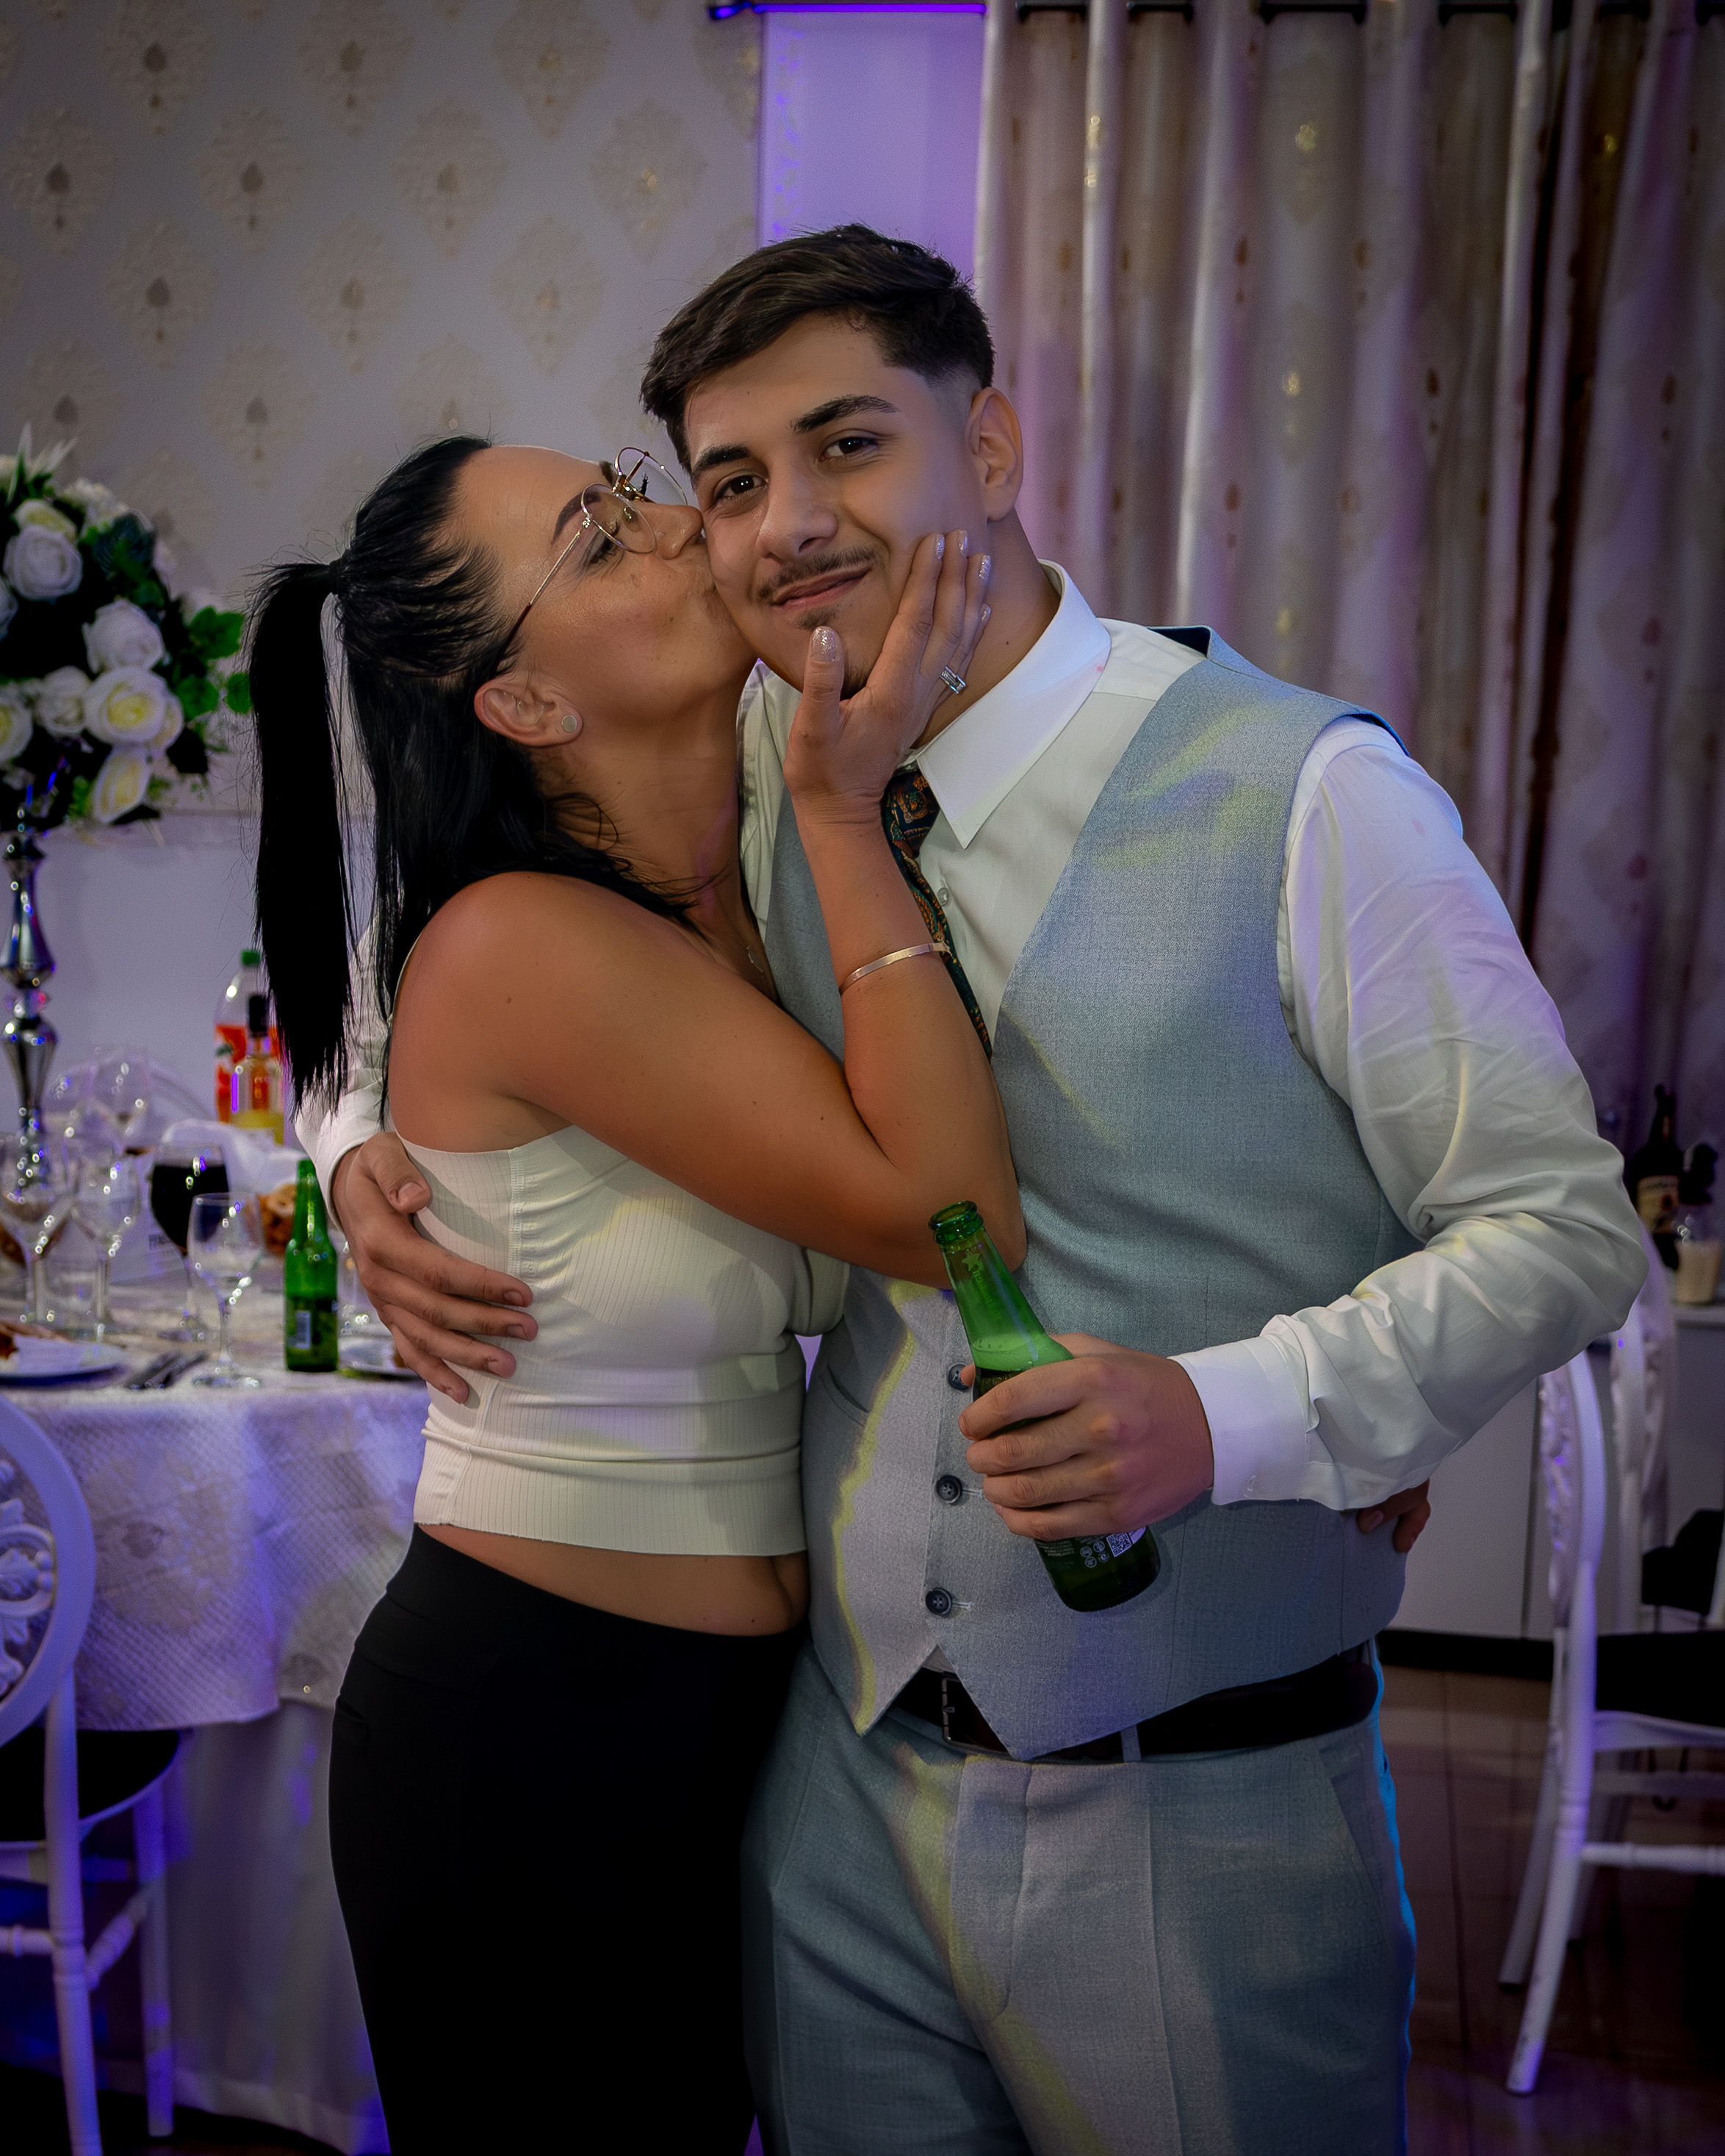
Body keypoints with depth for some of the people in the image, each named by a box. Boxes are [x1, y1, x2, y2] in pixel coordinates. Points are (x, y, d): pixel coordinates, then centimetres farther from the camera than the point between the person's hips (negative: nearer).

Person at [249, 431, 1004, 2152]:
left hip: (724, 1701, 7)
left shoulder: (771, 905, 1)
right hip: (535, 1730, -7)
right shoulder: (521, 943, -22)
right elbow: (948, 1216, -26)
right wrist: (848, 813, -20)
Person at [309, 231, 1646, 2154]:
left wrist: (1230, 1415, -25)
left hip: (1203, 1813, -4)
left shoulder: (1306, 794, -15)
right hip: (844, 1774, 5)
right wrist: (364, 1150, -1)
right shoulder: (759, 781, 1)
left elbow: (1565, 1227, -10)